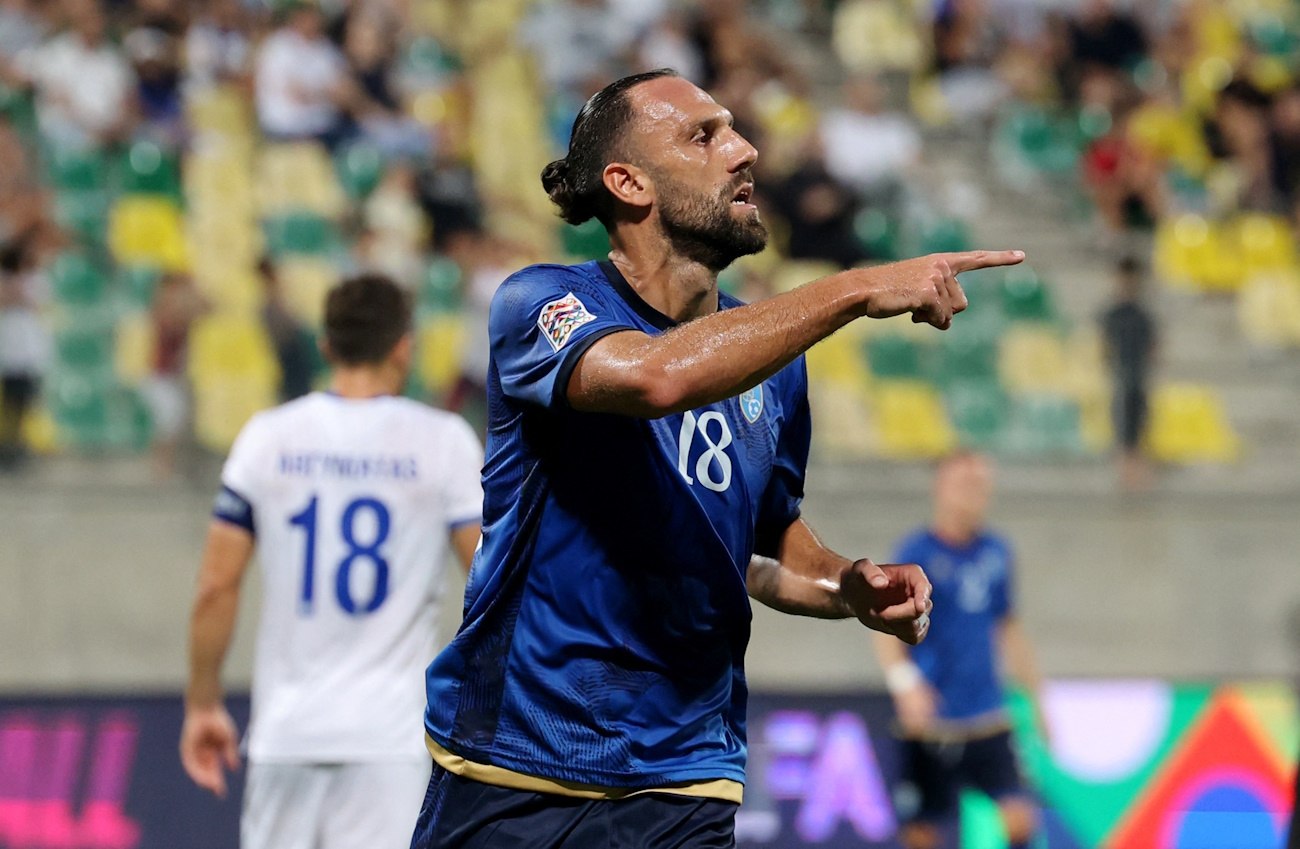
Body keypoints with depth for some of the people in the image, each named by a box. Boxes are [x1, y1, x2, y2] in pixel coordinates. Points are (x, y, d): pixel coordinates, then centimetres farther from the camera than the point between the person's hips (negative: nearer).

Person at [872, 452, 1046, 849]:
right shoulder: (917, 552, -6)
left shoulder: (996, 552, 11)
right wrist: (905, 683, -30)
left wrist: (1035, 696, 23)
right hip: (931, 724, -4)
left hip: (989, 720, 4)